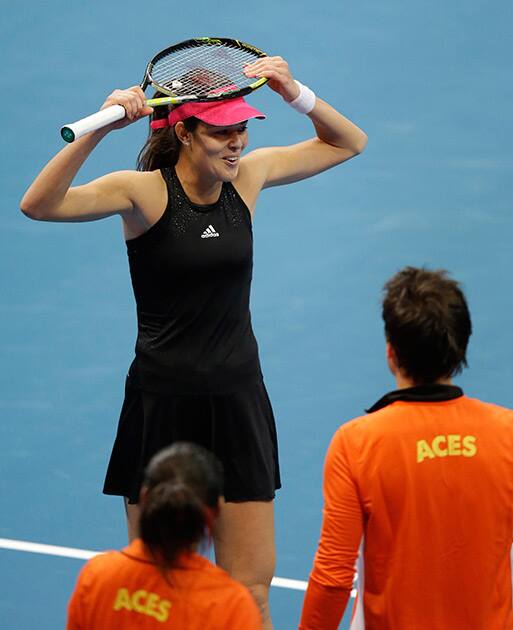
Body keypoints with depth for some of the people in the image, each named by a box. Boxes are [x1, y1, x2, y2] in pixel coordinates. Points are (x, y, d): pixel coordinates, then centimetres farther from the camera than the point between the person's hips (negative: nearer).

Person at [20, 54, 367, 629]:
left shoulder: (247, 176, 2)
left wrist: (295, 93, -4)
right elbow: (38, 205, -26)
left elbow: (348, 143, 13)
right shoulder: (143, 191, -12)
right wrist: (100, 128, -36)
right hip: (163, 405, -3)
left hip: (238, 402, 4)